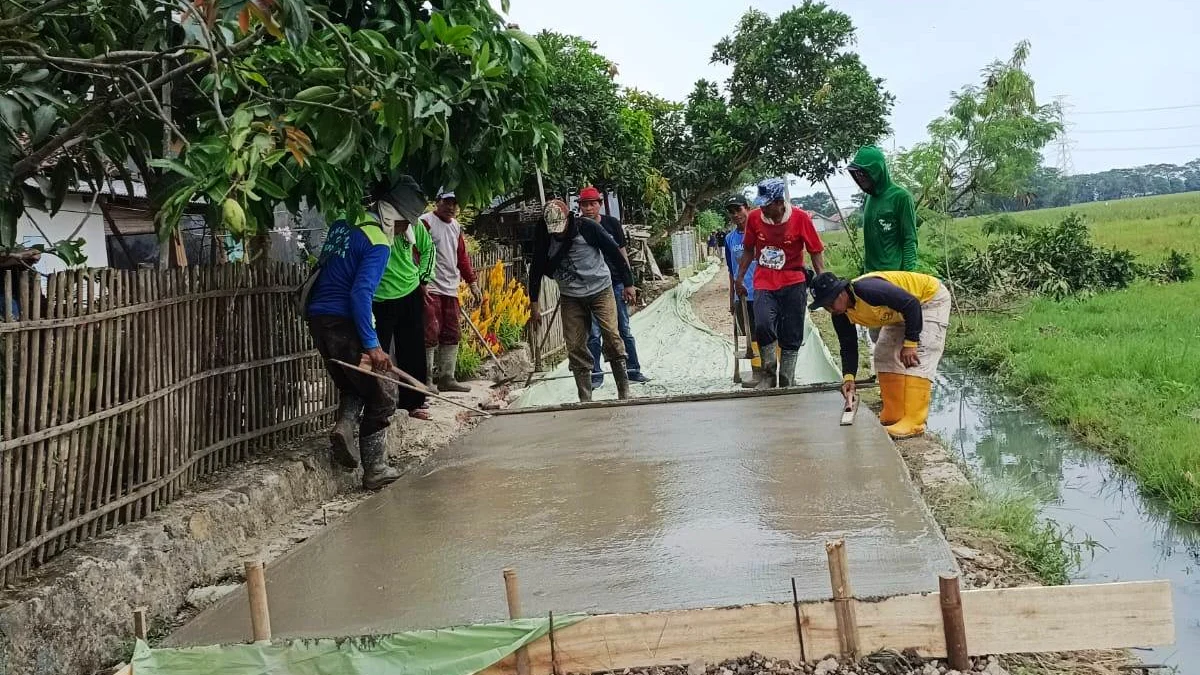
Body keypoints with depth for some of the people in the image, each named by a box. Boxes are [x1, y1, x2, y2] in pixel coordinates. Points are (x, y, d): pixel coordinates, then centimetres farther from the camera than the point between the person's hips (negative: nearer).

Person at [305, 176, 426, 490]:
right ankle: (375, 470, 8)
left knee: (352, 385, 25)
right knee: (381, 395, 6)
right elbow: (360, 293, -22)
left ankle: (344, 427, -2)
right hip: (345, 322, -8)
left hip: (317, 318, 8)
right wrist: (372, 345, -20)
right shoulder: (378, 243, -13)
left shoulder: (343, 223, 11)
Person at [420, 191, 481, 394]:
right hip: (430, 289, -8)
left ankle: (447, 378, 14)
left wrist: (472, 282, 18)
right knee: (431, 333, -9)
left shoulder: (456, 226, 19)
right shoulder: (426, 222, -6)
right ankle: (426, 380, -4)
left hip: (451, 289, 8)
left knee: (452, 335, 8)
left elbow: (462, 256, 24)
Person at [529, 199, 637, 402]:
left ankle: (624, 392, -3)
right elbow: (537, 269, 8)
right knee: (575, 347, -3)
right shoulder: (542, 237, -5)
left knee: (612, 337, -11)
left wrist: (628, 284, -4)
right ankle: (585, 399, 4)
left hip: (601, 290, -3)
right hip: (570, 298, 3)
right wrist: (533, 303, 9)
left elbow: (614, 253, -6)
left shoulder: (587, 227, -13)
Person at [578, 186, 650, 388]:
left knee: (624, 330, 7)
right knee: (593, 333, 0)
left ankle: (633, 370, 15)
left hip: (615, 283, 1)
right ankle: (596, 374, 8)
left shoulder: (612, 224, 2)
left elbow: (622, 254, 6)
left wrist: (628, 283, 2)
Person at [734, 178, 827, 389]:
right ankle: (769, 374, -1)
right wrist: (739, 278, 16)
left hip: (793, 284, -1)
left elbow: (816, 251, -1)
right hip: (764, 284, 1)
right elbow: (748, 250, 13)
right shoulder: (754, 218, -2)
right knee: (763, 326, -21)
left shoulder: (800, 218, -8)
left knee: (791, 338, 2)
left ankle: (787, 383, 16)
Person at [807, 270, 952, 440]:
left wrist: (909, 344, -31)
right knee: (884, 354, 6)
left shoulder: (869, 290, -37)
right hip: (901, 312, 9)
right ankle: (893, 415, 12)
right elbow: (848, 346, -1)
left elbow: (912, 304, -33)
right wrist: (848, 377, -14)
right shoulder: (841, 314, -11)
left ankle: (914, 422, -23)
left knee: (919, 357, -20)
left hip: (932, 298, -9)